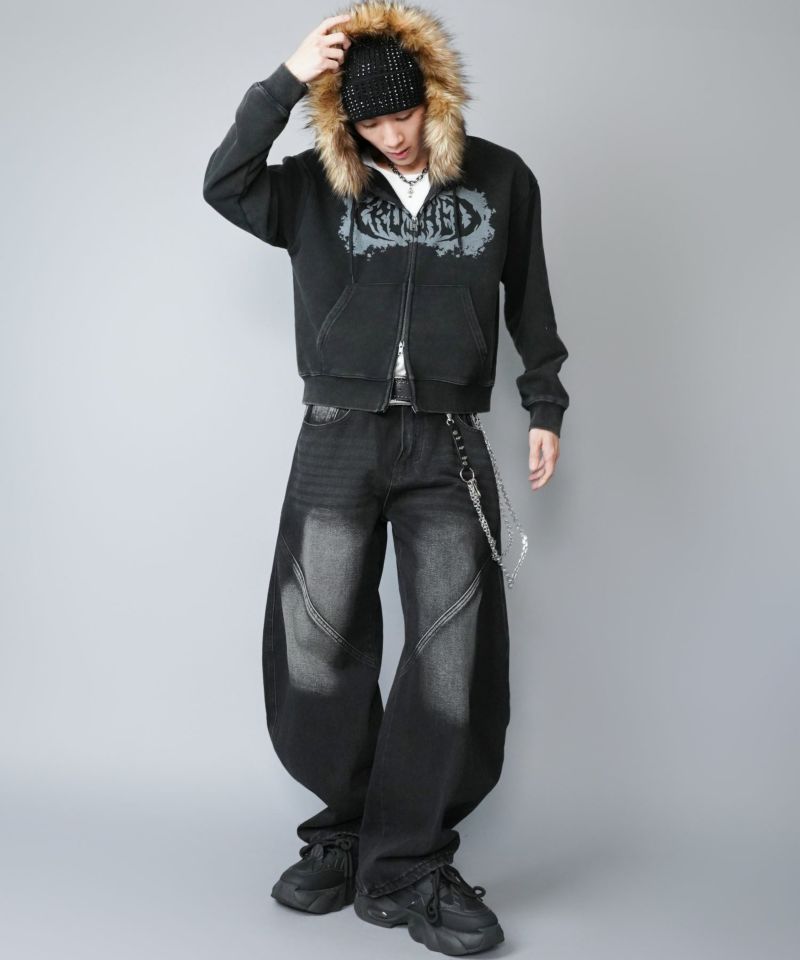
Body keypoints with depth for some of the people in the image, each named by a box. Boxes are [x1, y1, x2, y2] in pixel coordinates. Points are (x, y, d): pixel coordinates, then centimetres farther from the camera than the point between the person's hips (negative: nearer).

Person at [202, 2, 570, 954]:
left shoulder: (500, 180, 9)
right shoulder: (317, 187, 8)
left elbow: (529, 300, 16)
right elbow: (223, 186, -7)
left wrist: (545, 404, 13)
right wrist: (285, 81, -13)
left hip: (448, 445, 0)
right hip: (337, 440, 1)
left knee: (453, 656, -6)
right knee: (317, 650, 1)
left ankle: (405, 867, 4)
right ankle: (346, 832, 19)